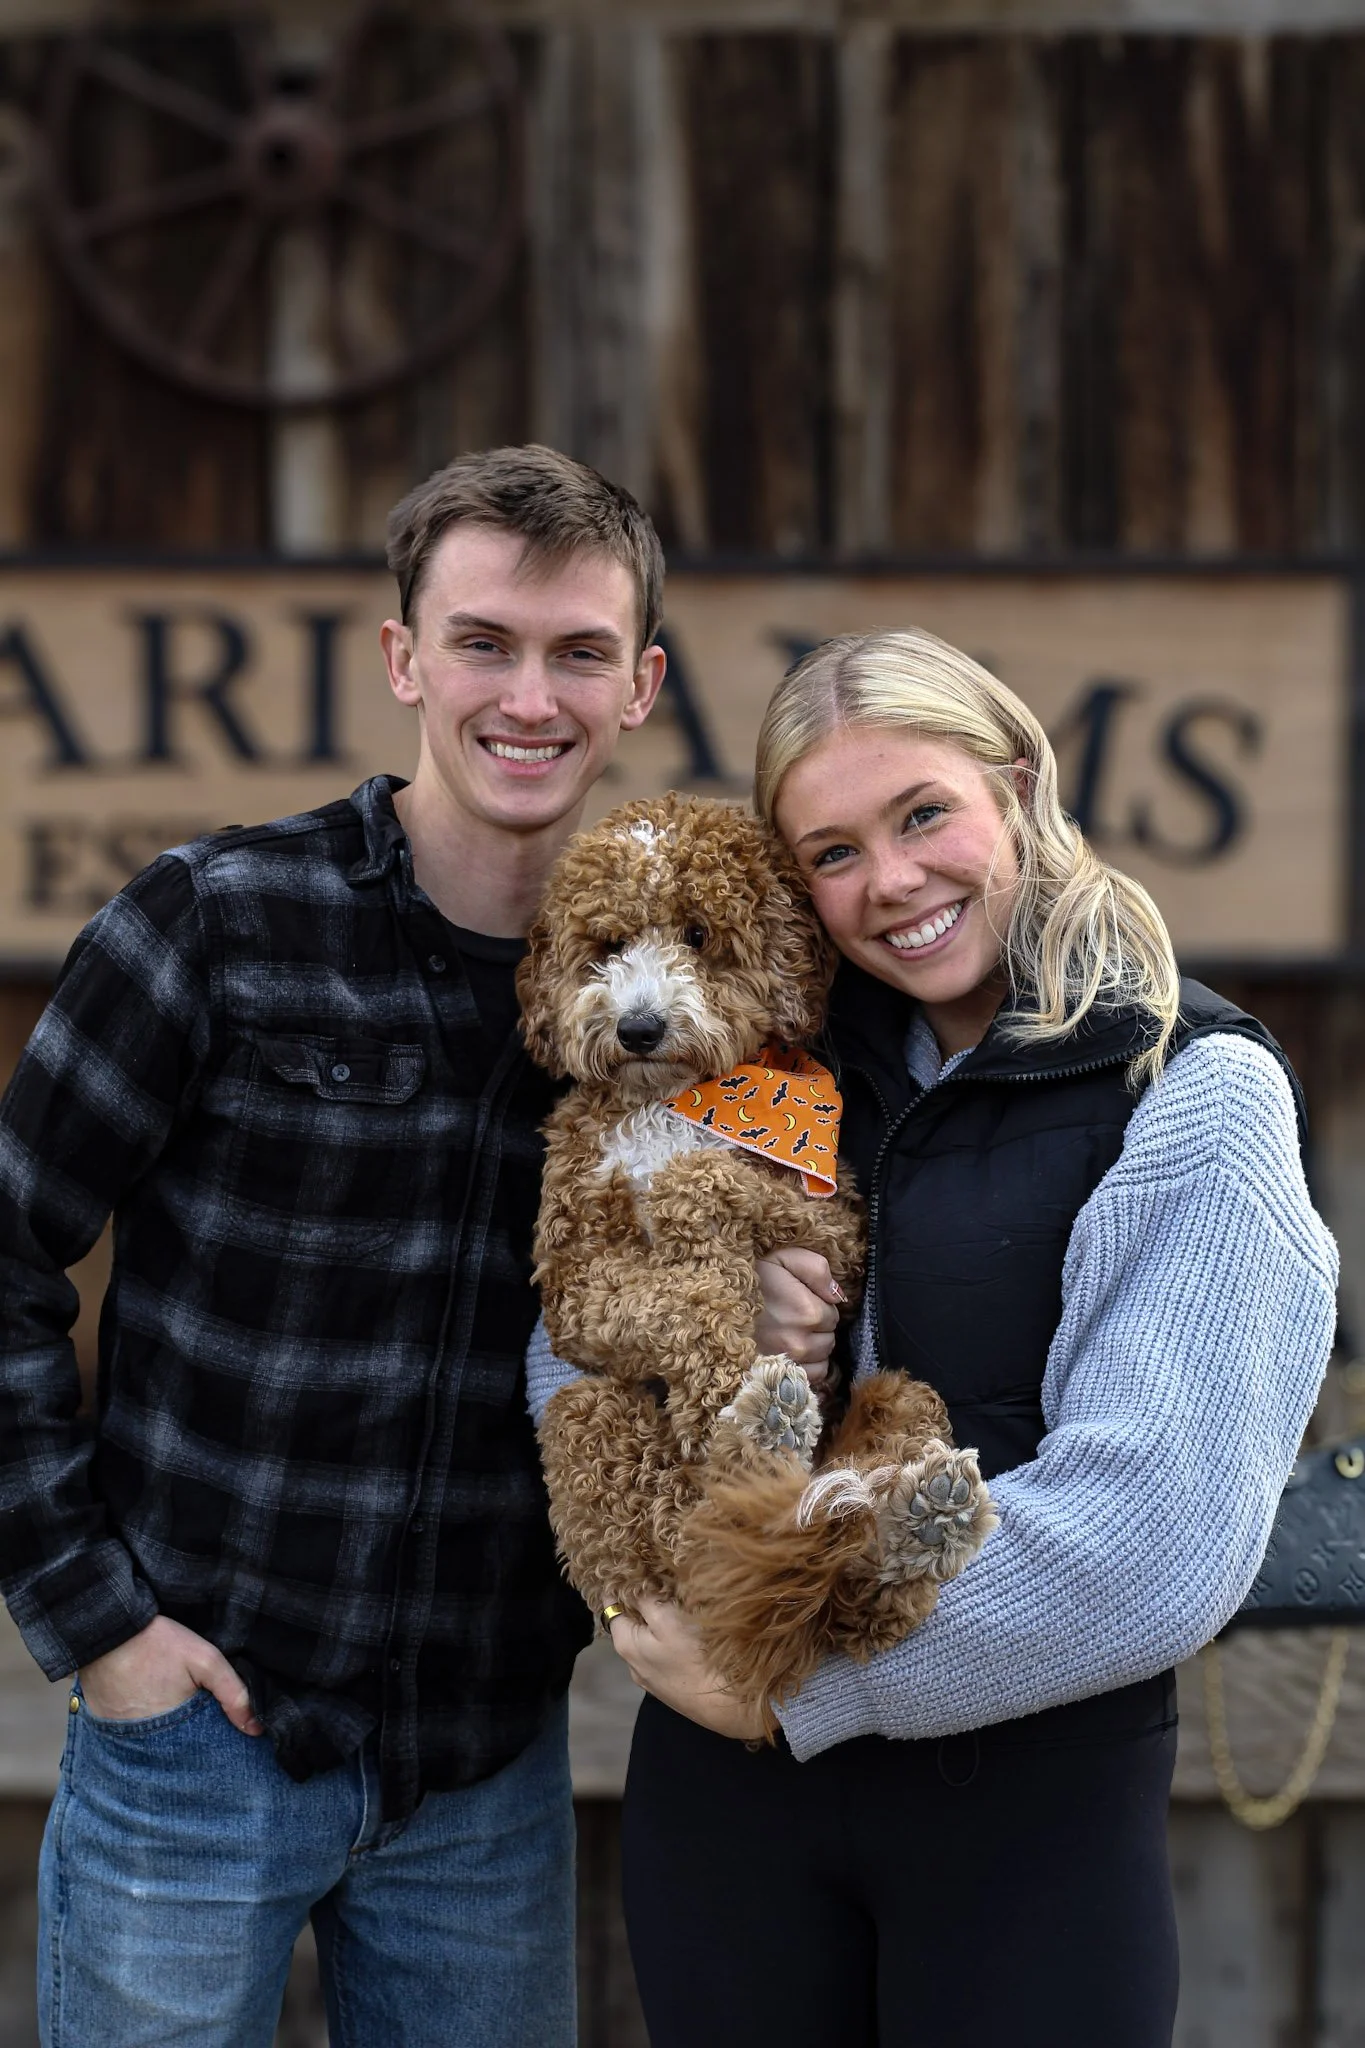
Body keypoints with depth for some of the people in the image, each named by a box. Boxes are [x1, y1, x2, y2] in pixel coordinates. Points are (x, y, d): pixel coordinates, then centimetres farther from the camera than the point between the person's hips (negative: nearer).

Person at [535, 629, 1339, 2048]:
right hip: (723, 1765, 4)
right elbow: (572, 1336, 5)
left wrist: (803, 1680, -14)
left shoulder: (1194, 1090, -8)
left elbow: (1156, 1525, -17)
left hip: (1034, 1777, -4)